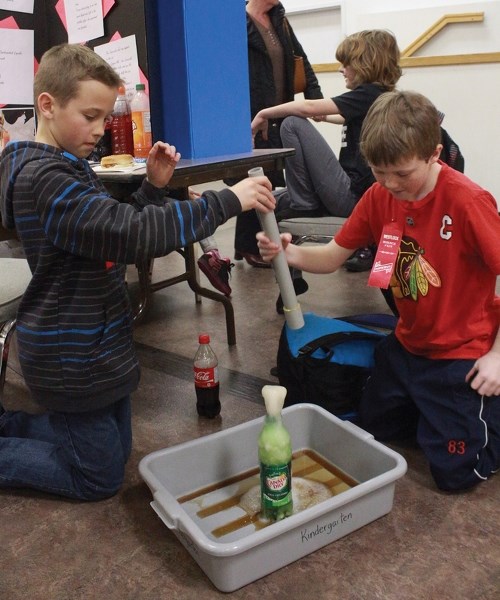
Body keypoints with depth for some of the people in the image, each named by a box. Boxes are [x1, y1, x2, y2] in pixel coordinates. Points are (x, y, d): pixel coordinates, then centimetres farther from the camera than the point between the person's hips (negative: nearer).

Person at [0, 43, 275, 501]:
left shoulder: (67, 167, 8)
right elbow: (131, 235, -34)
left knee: (116, 449, 23)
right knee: (100, 477, 6)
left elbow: (116, 233, 11)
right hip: (71, 357, -9)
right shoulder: (44, 177, -24)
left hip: (97, 343, 10)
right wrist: (228, 201, -32)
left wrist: (153, 187, -5)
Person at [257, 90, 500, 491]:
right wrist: (291, 254, -26)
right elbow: (333, 257, -5)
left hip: (464, 353, -6)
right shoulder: (379, 196, -7)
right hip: (409, 344, 7)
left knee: (456, 472, -1)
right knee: (373, 428, 20)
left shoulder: (467, 200, -26)